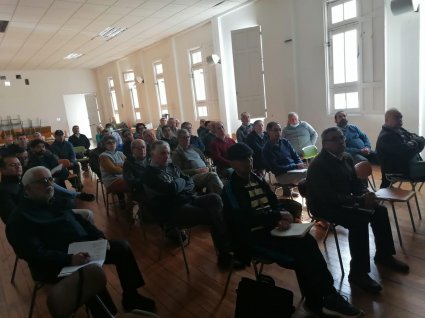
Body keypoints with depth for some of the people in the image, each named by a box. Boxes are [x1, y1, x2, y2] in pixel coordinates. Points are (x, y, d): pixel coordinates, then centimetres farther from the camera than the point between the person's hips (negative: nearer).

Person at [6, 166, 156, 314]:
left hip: (84, 247, 8)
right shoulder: (20, 219, -11)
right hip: (57, 266, -8)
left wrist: (99, 236, 1)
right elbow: (36, 255, -22)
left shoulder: (57, 200, 12)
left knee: (122, 247, 1)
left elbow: (79, 220, 16)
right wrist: (69, 259, -34)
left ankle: (131, 298, 13)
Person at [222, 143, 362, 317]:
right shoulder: (231, 188, -10)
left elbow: (274, 203, 12)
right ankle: (324, 298, -9)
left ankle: (321, 297, -11)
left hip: (270, 226, 7)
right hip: (252, 234, -6)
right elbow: (246, 217, -19)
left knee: (307, 241, -18)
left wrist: (280, 218, -12)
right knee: (298, 248, -23)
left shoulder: (257, 179, 12)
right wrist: (278, 217, -17)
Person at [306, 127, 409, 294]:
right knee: (359, 221, -27)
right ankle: (358, 272, -13)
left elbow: (356, 182, 11)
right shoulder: (317, 166, -23)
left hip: (344, 201, 9)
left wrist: (366, 194, -12)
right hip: (324, 206, -8)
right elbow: (329, 197, -30)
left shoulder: (347, 158, 4)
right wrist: (360, 200, -30)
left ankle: (384, 255, 19)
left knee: (380, 211, -1)